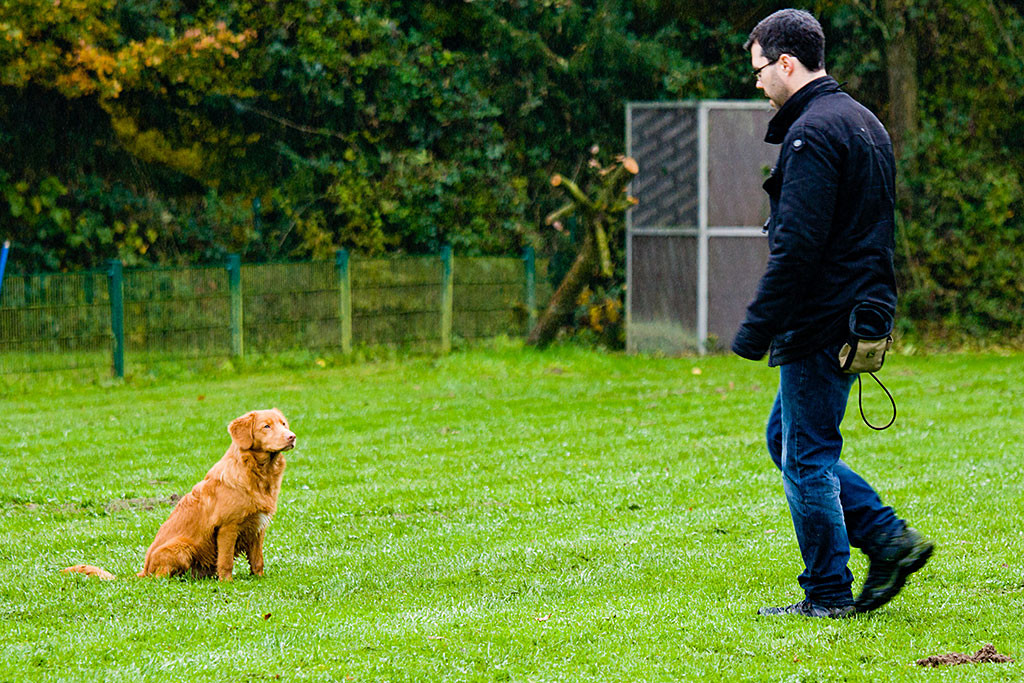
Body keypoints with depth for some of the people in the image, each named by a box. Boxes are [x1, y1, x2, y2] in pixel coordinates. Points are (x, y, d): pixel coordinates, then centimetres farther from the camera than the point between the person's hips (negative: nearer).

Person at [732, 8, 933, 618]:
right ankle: (889, 538, 12)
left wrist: (756, 331, -18)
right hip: (861, 311, 10)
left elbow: (796, 246, -22)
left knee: (807, 457, -2)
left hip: (820, 321, -10)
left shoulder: (813, 133, -17)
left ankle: (829, 594, 4)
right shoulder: (864, 122, 16)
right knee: (788, 438, 18)